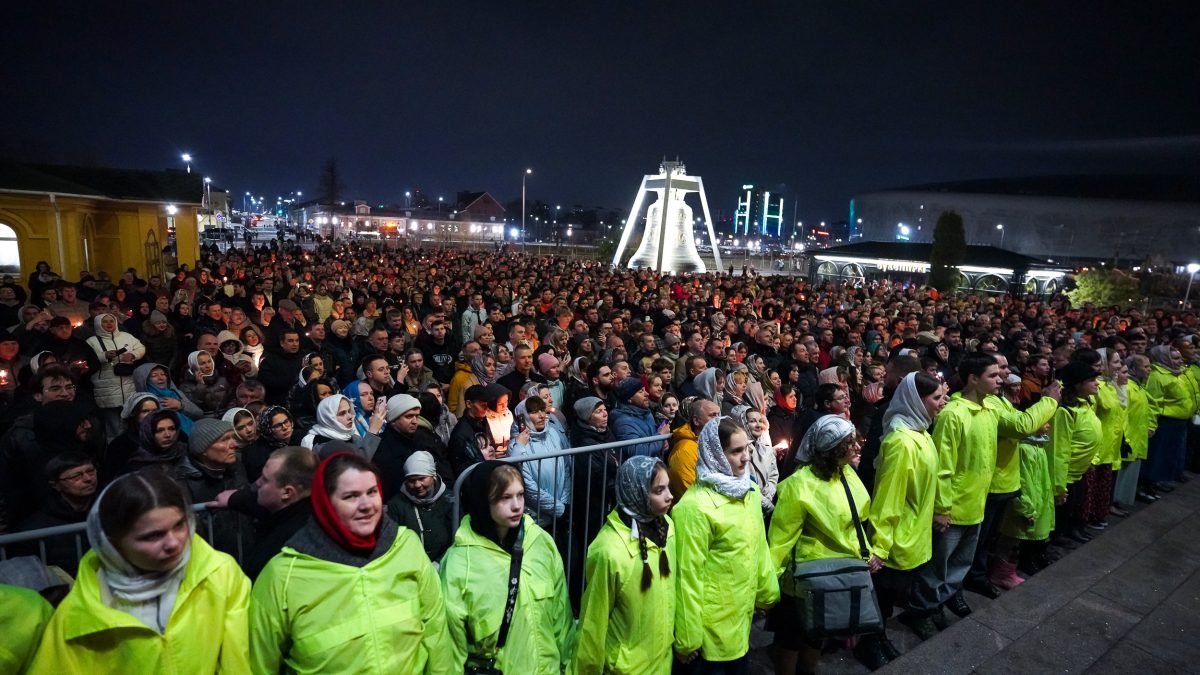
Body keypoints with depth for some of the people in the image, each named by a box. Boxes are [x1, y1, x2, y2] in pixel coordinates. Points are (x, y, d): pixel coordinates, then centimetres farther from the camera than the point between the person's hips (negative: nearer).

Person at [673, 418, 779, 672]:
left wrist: (767, 591, 15)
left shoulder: (750, 490, 0)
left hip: (741, 616, 7)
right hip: (711, 627, -7)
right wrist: (687, 638, -16)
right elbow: (688, 574, -21)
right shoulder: (695, 506, -25)